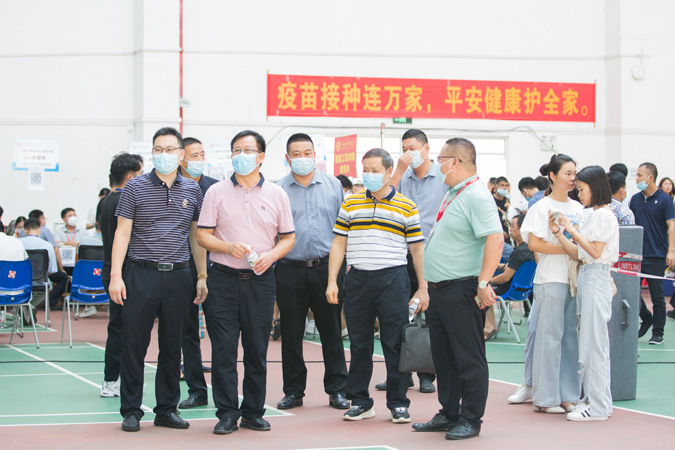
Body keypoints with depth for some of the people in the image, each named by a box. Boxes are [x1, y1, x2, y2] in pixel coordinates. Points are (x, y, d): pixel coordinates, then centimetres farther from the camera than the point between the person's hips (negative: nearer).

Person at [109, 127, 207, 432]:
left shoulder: (192, 190, 9)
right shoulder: (135, 188, 1)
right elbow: (122, 233, -1)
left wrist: (202, 276, 10)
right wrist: (115, 276, -9)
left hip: (178, 277, 3)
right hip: (142, 275, -3)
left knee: (172, 346, 8)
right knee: (134, 344, -1)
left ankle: (167, 409, 16)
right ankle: (131, 411, 7)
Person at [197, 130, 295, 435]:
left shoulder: (276, 194, 7)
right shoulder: (217, 192, 4)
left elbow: (288, 237, 10)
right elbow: (203, 236, 2)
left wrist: (271, 255, -9)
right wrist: (229, 247, -16)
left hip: (260, 281, 1)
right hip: (224, 280, -1)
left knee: (257, 350, 5)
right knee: (223, 349, -3)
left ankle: (253, 412, 15)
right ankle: (227, 414, 3)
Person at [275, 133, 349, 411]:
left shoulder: (333, 186, 7)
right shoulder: (278, 190, 3)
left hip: (326, 269, 1)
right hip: (290, 271, 0)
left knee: (331, 332, 4)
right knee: (291, 334, 5)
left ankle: (337, 390, 12)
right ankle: (294, 391, 16)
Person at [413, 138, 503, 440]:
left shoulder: (477, 197, -16)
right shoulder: (452, 194, 16)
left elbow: (495, 239, -26)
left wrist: (483, 283, -29)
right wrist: (429, 285, 22)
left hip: (462, 291, -10)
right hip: (440, 290, 10)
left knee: (468, 359, -2)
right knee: (443, 356, 15)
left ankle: (470, 421, 4)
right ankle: (448, 415, 24)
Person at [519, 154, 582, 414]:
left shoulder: (577, 207, 14)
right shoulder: (542, 207, -4)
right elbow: (535, 243, -12)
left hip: (574, 277, 6)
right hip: (551, 278, -6)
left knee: (570, 336, 7)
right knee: (549, 336, -4)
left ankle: (567, 395, 12)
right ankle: (545, 398, 1)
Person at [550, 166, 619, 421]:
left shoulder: (604, 215, -11)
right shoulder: (590, 215, 16)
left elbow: (595, 251, -17)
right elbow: (578, 254, 13)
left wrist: (573, 230, -13)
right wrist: (557, 231, 7)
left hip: (596, 278, -9)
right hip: (585, 277, 9)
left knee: (594, 342, -7)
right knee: (588, 340, 12)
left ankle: (598, 406, -3)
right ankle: (593, 398, 18)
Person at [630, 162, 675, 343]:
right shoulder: (635, 199, 9)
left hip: (656, 255, -5)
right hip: (636, 254, 5)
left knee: (657, 295, 0)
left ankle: (658, 332, 9)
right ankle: (646, 318, 26)